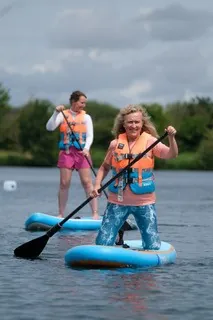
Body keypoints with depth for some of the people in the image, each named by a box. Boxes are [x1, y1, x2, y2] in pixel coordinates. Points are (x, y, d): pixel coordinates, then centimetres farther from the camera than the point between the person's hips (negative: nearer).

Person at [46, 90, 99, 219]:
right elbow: (50, 127, -4)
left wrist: (86, 148, -18)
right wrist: (56, 113, -17)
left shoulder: (86, 117, 7)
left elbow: (90, 136, 0)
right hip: (66, 152, 0)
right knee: (64, 184, 0)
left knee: (87, 182, -8)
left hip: (81, 152, 0)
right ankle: (61, 214, 8)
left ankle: (95, 213, -7)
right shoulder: (63, 115, 6)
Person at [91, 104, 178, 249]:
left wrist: (171, 138, -36)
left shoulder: (150, 141, -4)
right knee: (102, 245, -1)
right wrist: (97, 185, -2)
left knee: (153, 248, 0)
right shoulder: (115, 144, 2)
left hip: (144, 202, -1)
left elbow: (172, 154, -18)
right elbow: (105, 167, 14)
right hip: (117, 201, 1)